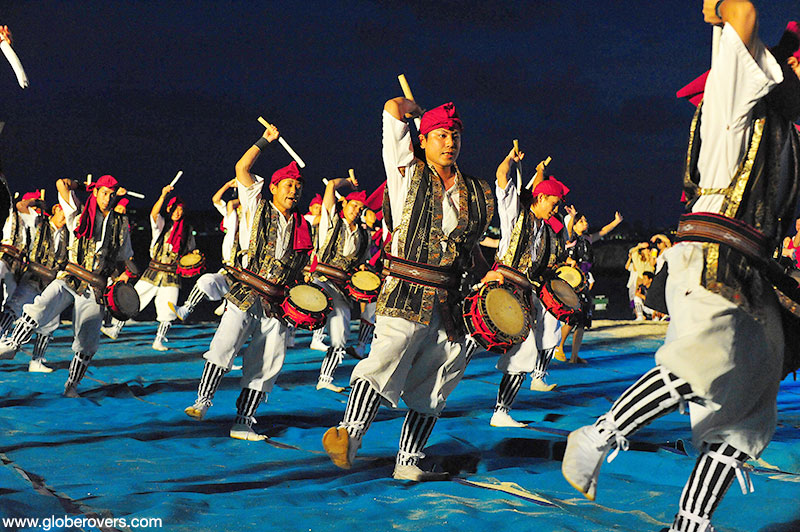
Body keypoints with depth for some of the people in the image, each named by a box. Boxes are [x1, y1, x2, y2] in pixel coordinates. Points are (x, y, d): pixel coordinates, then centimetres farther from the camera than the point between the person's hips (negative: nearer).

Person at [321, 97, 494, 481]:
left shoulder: (476, 193, 15)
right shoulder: (408, 174, 3)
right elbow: (393, 109, 3)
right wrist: (411, 107, 21)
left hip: (450, 301, 5)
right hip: (406, 294, -5)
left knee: (433, 383, 7)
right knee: (386, 357, -26)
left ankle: (407, 462, 14)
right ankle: (349, 434, -36)